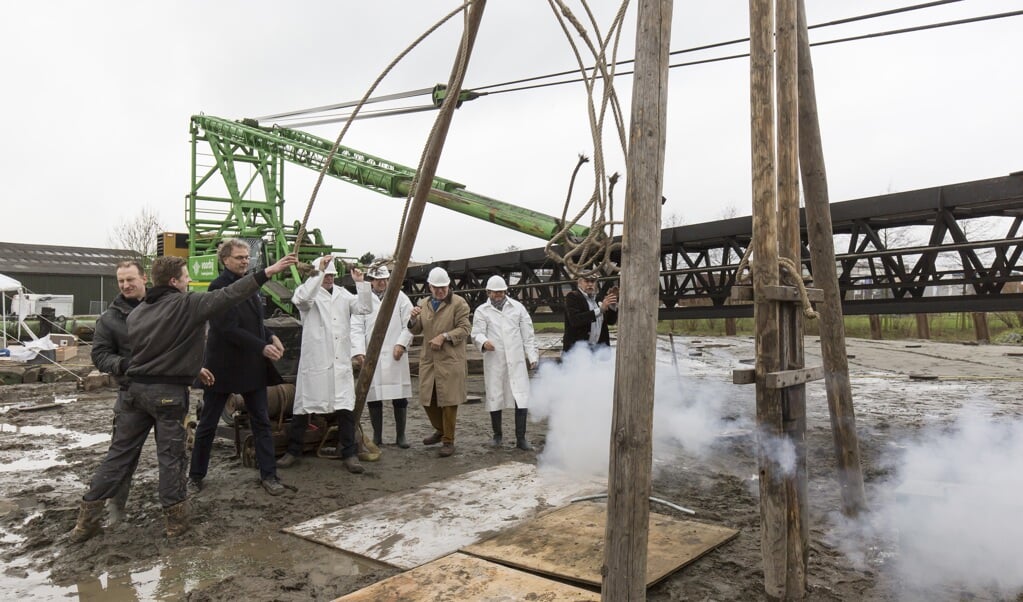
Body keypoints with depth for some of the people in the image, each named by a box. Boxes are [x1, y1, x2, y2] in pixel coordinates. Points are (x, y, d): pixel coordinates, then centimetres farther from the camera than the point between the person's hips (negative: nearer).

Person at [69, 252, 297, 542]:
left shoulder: (137, 311, 9)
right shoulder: (187, 305, -12)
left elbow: (132, 348, 15)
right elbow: (228, 295, -19)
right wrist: (267, 272, -22)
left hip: (136, 388, 6)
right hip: (169, 392, -6)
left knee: (119, 453, 13)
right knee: (171, 456, 4)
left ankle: (87, 519, 18)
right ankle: (176, 519, 14)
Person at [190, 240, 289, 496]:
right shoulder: (219, 287, -15)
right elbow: (229, 329, -22)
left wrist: (271, 336, 1)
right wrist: (262, 347, -22)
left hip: (252, 366, 7)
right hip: (223, 366, -7)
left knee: (261, 421, 6)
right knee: (208, 424, 9)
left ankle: (268, 474, 12)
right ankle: (196, 475, 25)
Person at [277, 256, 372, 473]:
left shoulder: (343, 294, 11)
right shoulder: (310, 294, -1)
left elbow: (365, 308, 0)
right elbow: (300, 299, -25)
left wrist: (361, 283, -11)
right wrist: (319, 272, -28)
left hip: (341, 362, 3)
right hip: (315, 361, -3)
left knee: (346, 409, 0)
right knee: (303, 407, 8)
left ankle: (349, 454, 10)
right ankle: (293, 451, 24)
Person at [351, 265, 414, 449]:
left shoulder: (400, 297, 7)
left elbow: (409, 324, 3)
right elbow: (357, 328, 2)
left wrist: (401, 344, -10)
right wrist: (359, 351, -10)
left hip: (395, 355, 0)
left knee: (399, 397, 3)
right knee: (373, 397, 4)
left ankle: (400, 435, 15)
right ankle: (377, 436, 17)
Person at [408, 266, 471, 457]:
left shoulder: (458, 303, -3)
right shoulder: (423, 303, 14)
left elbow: (464, 329, -8)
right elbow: (416, 330, 16)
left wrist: (444, 336, -19)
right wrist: (413, 318, -6)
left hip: (450, 360, -6)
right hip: (428, 360, 6)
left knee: (448, 401, -3)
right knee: (427, 399, 11)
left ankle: (448, 441, 8)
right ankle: (440, 430, 34)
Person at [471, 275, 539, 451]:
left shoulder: (518, 307, 12)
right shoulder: (481, 311, 8)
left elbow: (527, 334, 11)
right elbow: (477, 333, -2)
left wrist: (532, 356, 4)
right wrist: (484, 342, -25)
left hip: (516, 361, 0)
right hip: (494, 361, 0)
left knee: (521, 398, -6)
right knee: (494, 398, 6)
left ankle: (521, 438, 0)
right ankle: (497, 435, 22)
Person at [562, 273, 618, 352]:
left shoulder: (598, 298, 13)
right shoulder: (572, 296, -6)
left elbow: (611, 321, 14)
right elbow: (575, 320, -23)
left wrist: (613, 305, -5)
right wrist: (600, 309, -26)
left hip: (597, 349, 6)